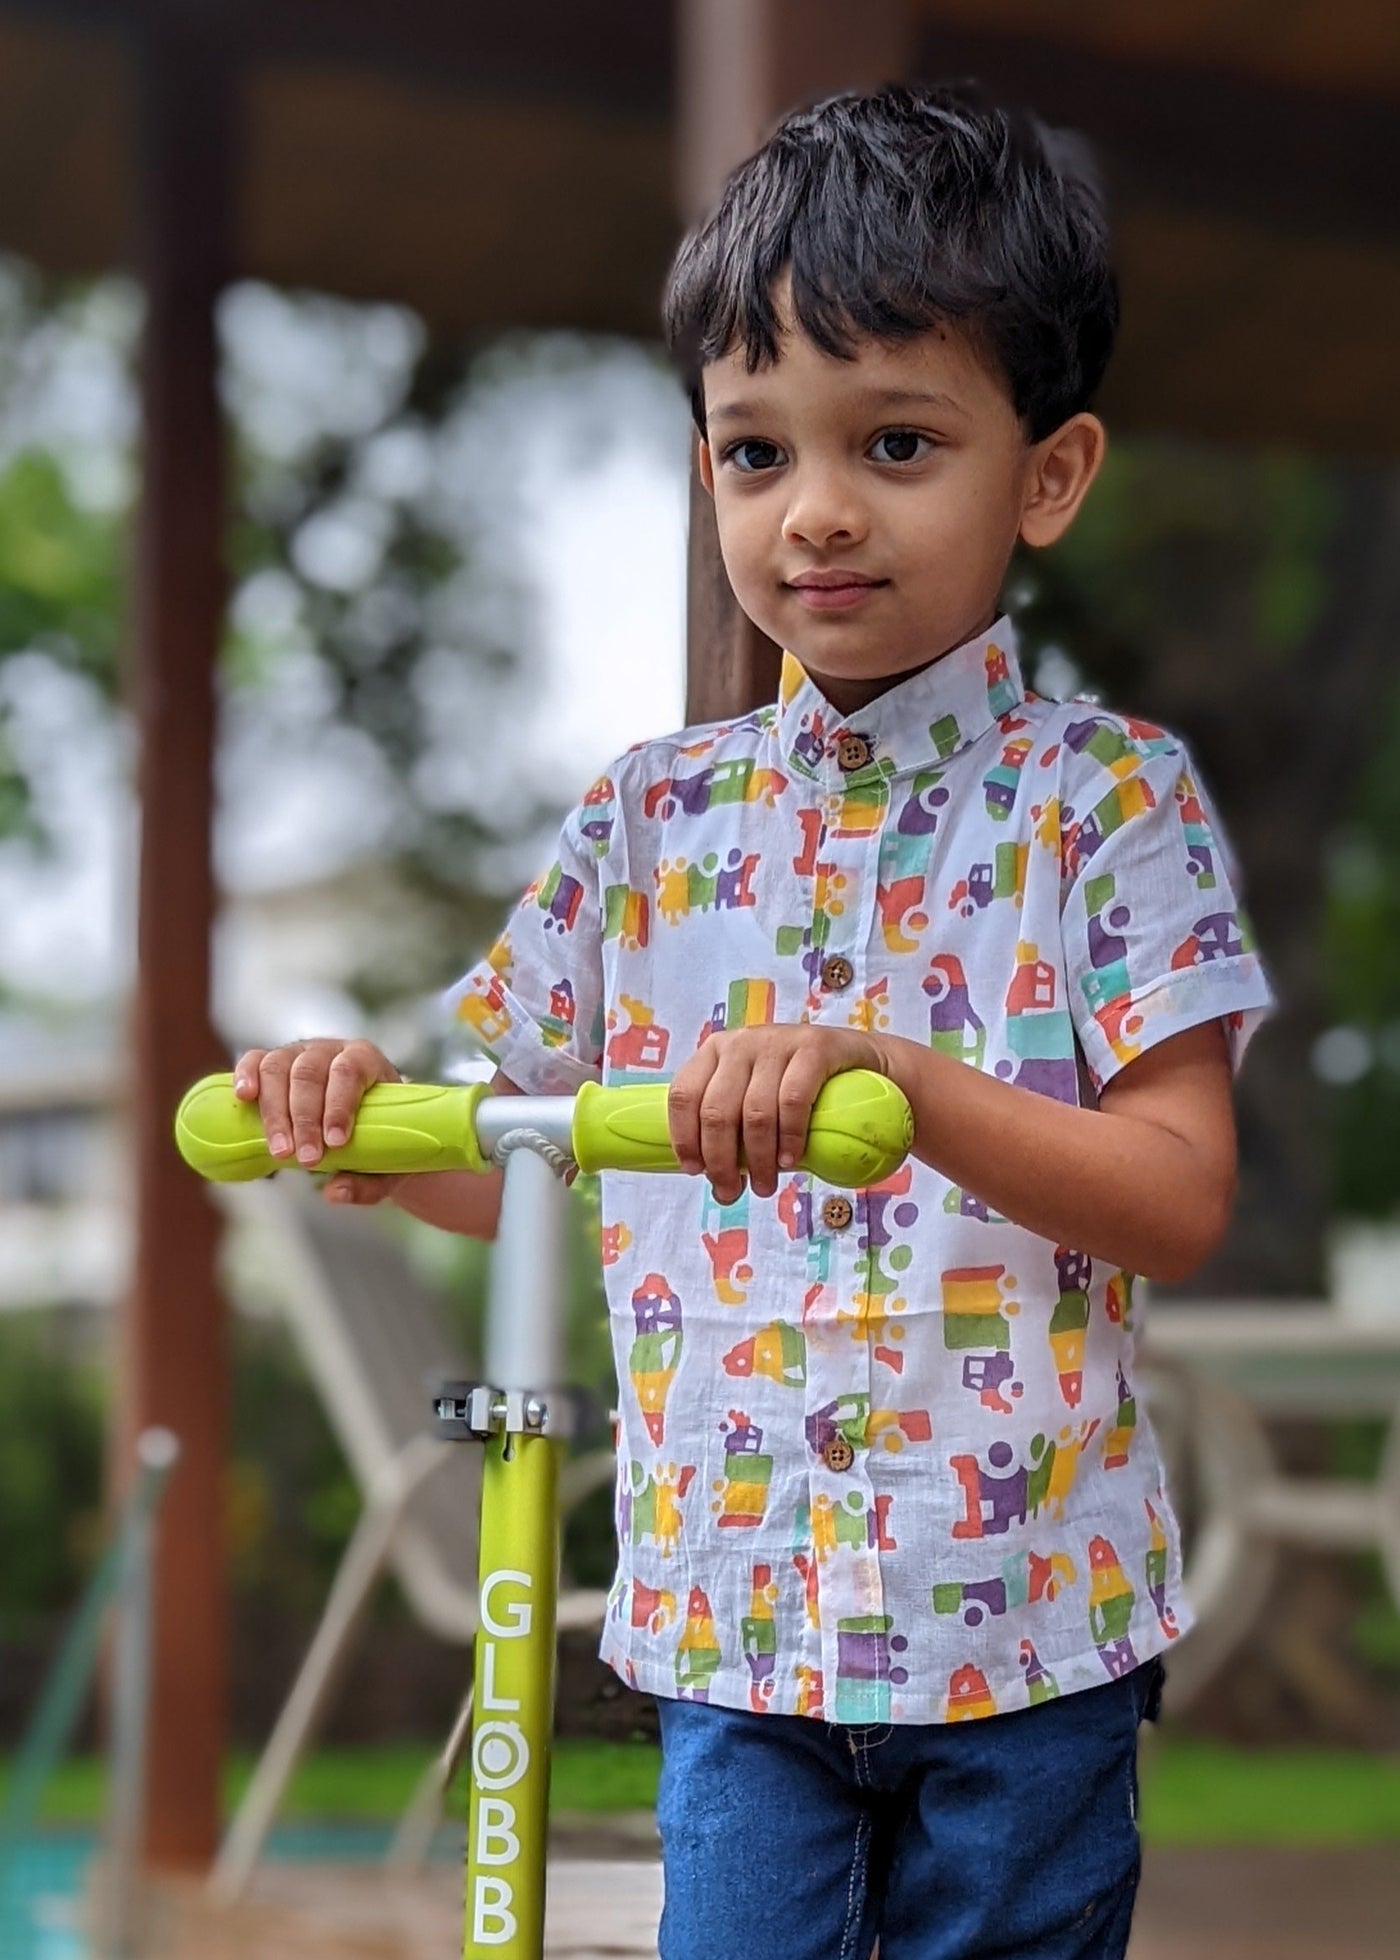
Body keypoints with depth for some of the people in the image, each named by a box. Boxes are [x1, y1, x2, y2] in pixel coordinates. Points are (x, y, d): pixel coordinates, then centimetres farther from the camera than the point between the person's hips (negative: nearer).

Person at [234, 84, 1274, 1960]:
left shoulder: (1110, 795, -6)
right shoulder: (657, 814, 5)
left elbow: (1180, 1201, -14)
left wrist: (897, 1078, -29)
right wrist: (359, 1111, -11)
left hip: (1028, 1617, -2)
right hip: (736, 1604, 2)